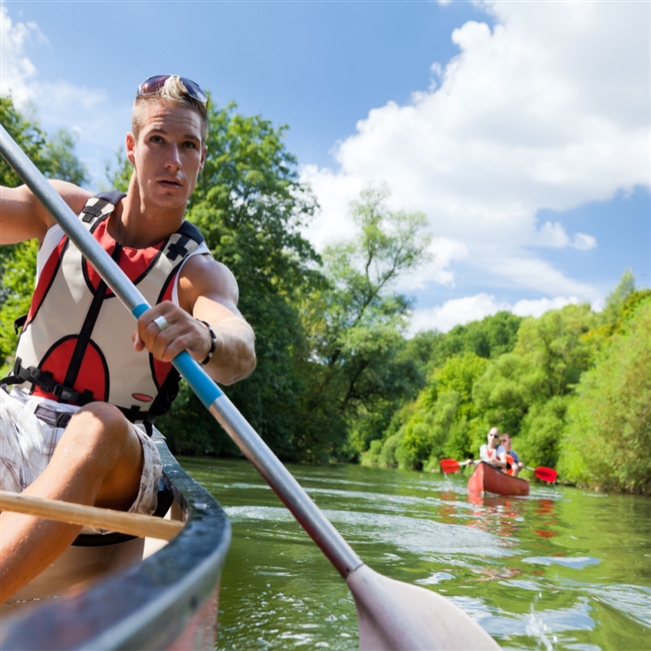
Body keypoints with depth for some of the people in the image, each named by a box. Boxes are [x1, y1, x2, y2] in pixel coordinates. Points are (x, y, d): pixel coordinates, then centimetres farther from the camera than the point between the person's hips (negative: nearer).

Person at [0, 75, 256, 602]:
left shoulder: (201, 274, -4)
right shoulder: (65, 210, 6)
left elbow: (241, 350, -25)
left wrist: (202, 338, -48)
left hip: (108, 461, -2)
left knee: (100, 426, -35)